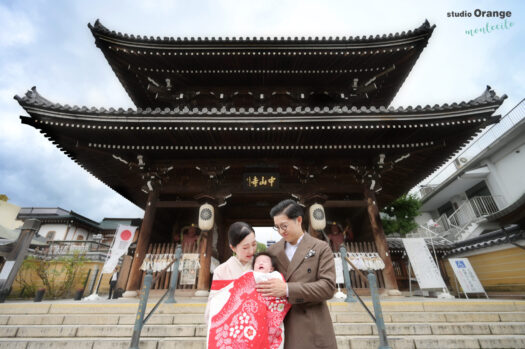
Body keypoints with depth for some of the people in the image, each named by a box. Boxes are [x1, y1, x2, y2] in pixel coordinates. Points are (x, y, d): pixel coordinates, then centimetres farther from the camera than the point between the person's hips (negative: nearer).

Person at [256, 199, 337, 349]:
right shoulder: (272, 250, 5)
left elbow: (328, 287, -13)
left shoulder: (321, 248, -4)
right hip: (280, 327, 3)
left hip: (312, 332, -2)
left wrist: (288, 289, -21)